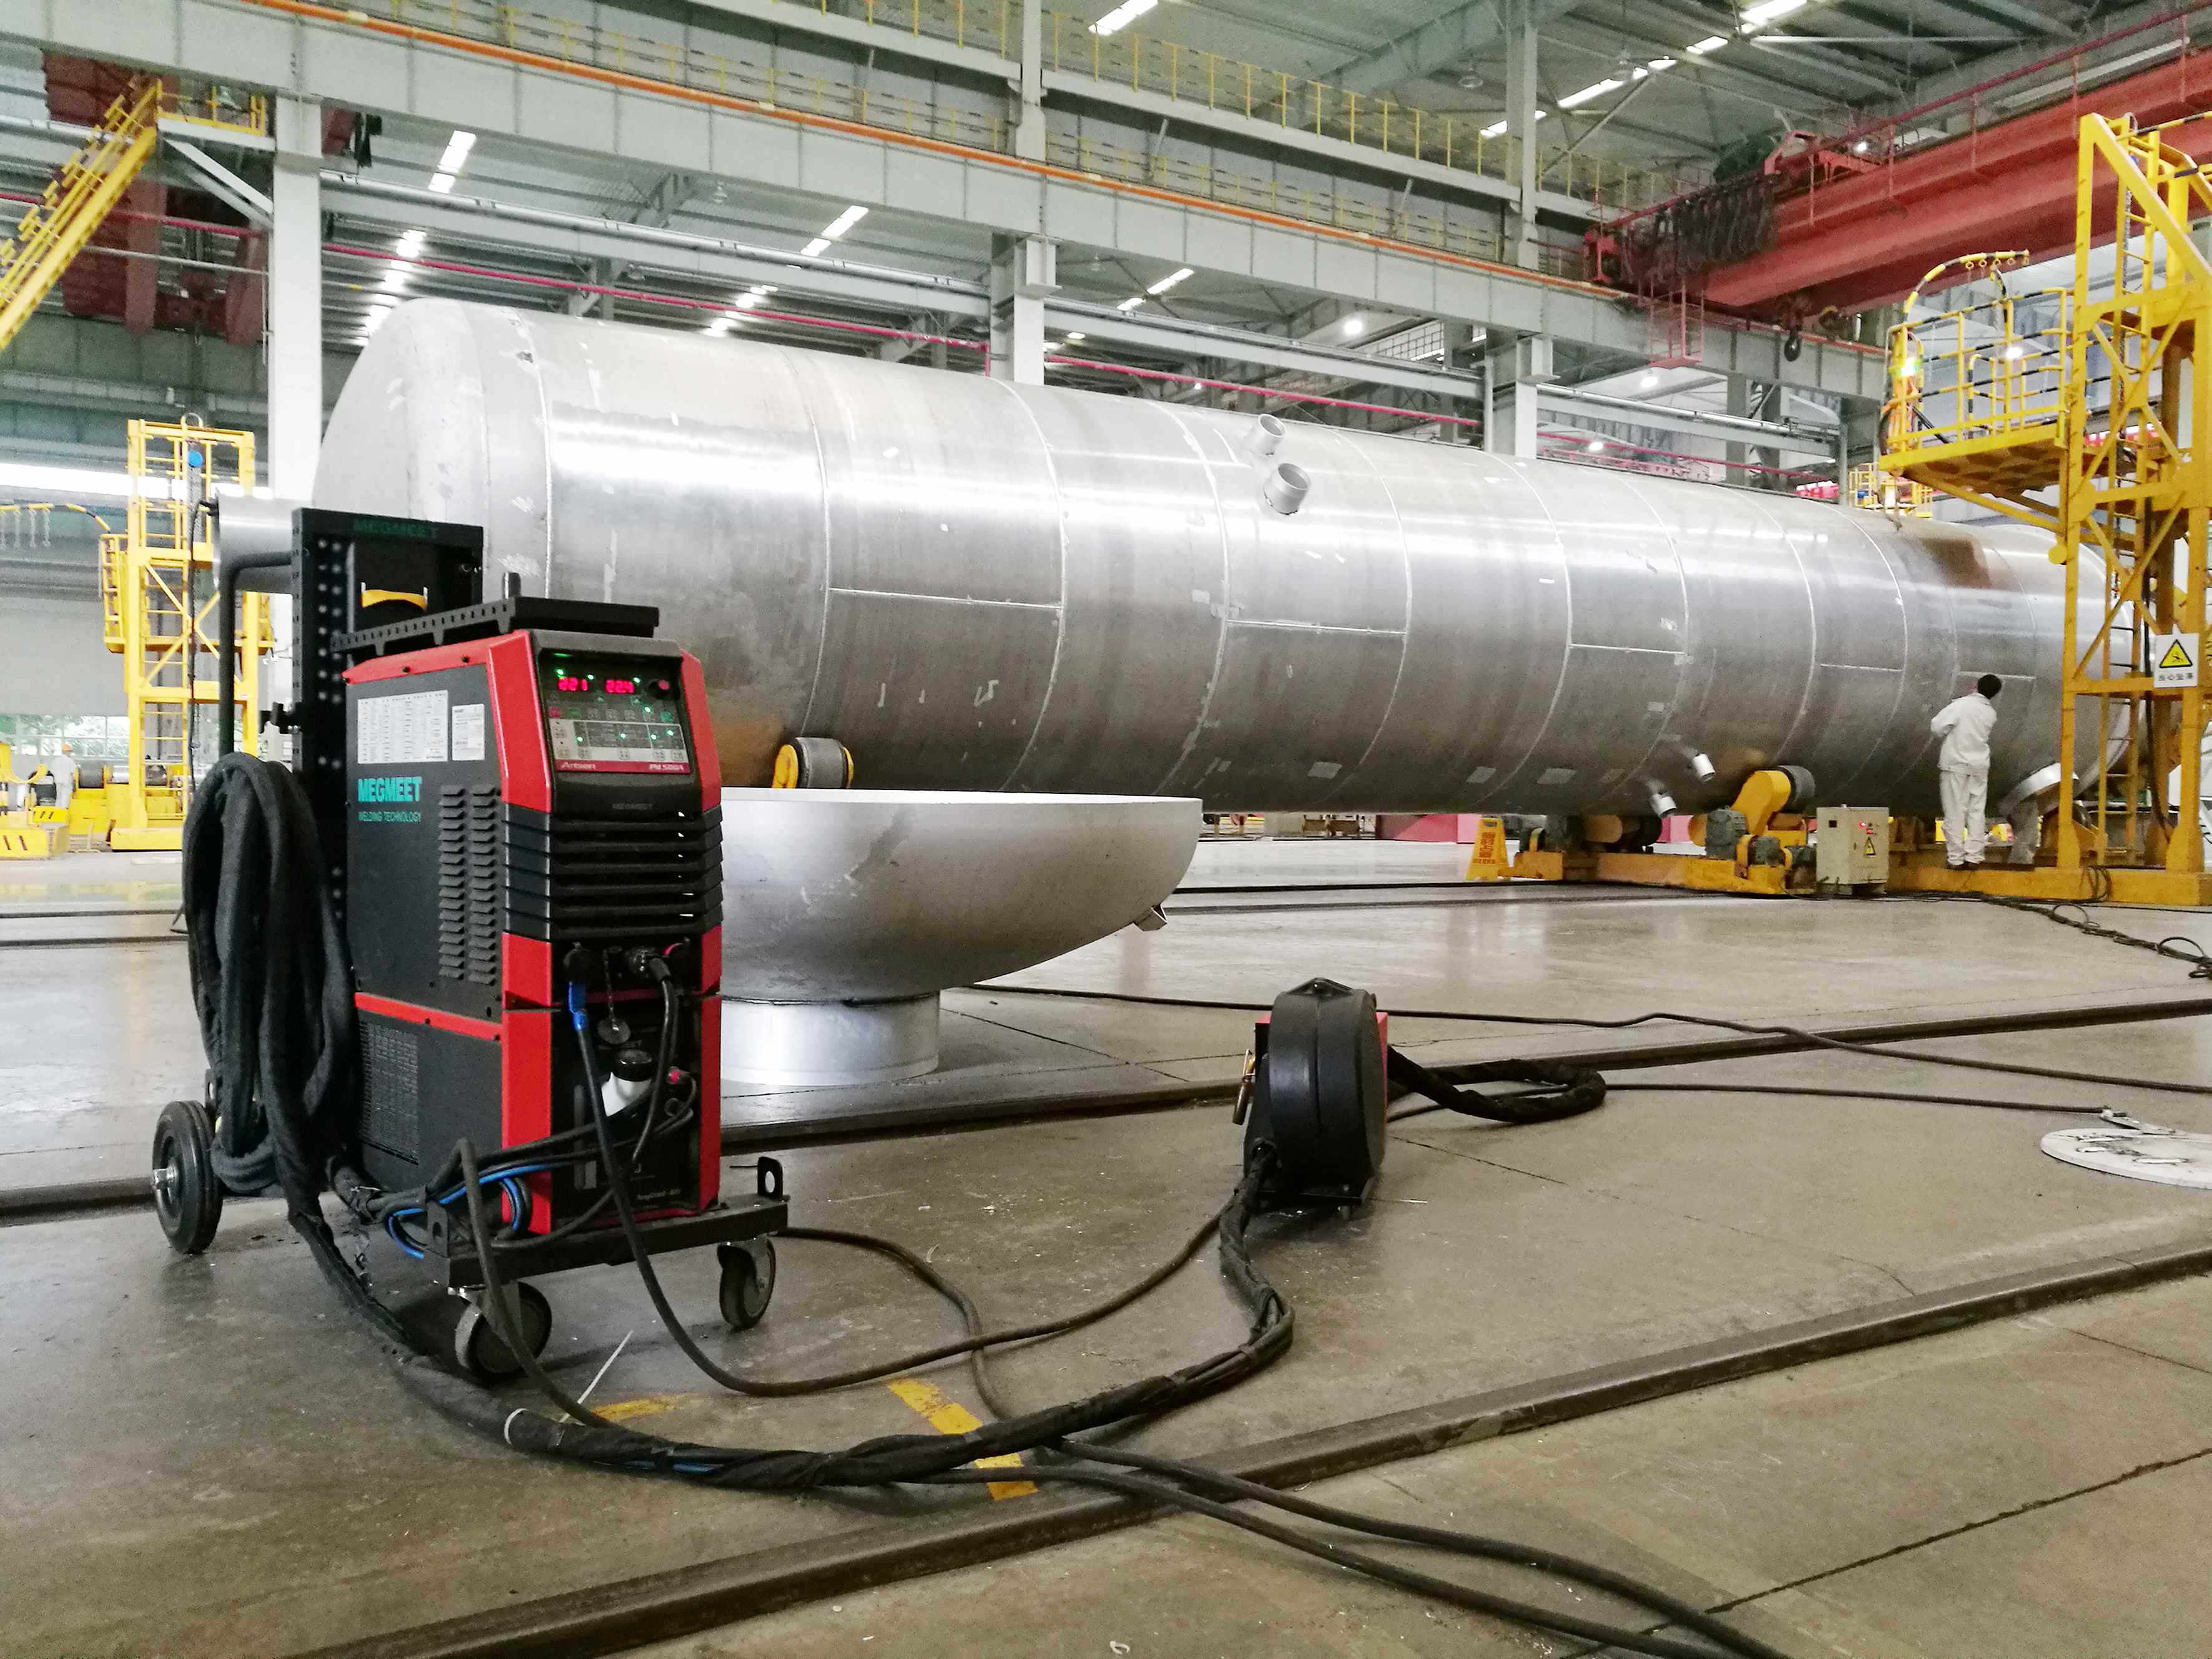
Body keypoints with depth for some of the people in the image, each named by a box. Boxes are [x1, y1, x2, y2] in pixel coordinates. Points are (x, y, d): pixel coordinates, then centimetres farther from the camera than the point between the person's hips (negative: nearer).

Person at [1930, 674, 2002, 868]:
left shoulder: (1960, 705, -16)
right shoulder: (1991, 713, 2)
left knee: (1955, 812, 1)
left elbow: (1937, 727, -17)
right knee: (1977, 812, 9)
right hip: (1980, 766, 4)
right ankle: (1973, 857, 8)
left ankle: (1956, 858, 2)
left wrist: (1946, 733, 3)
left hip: (1956, 765, -4)